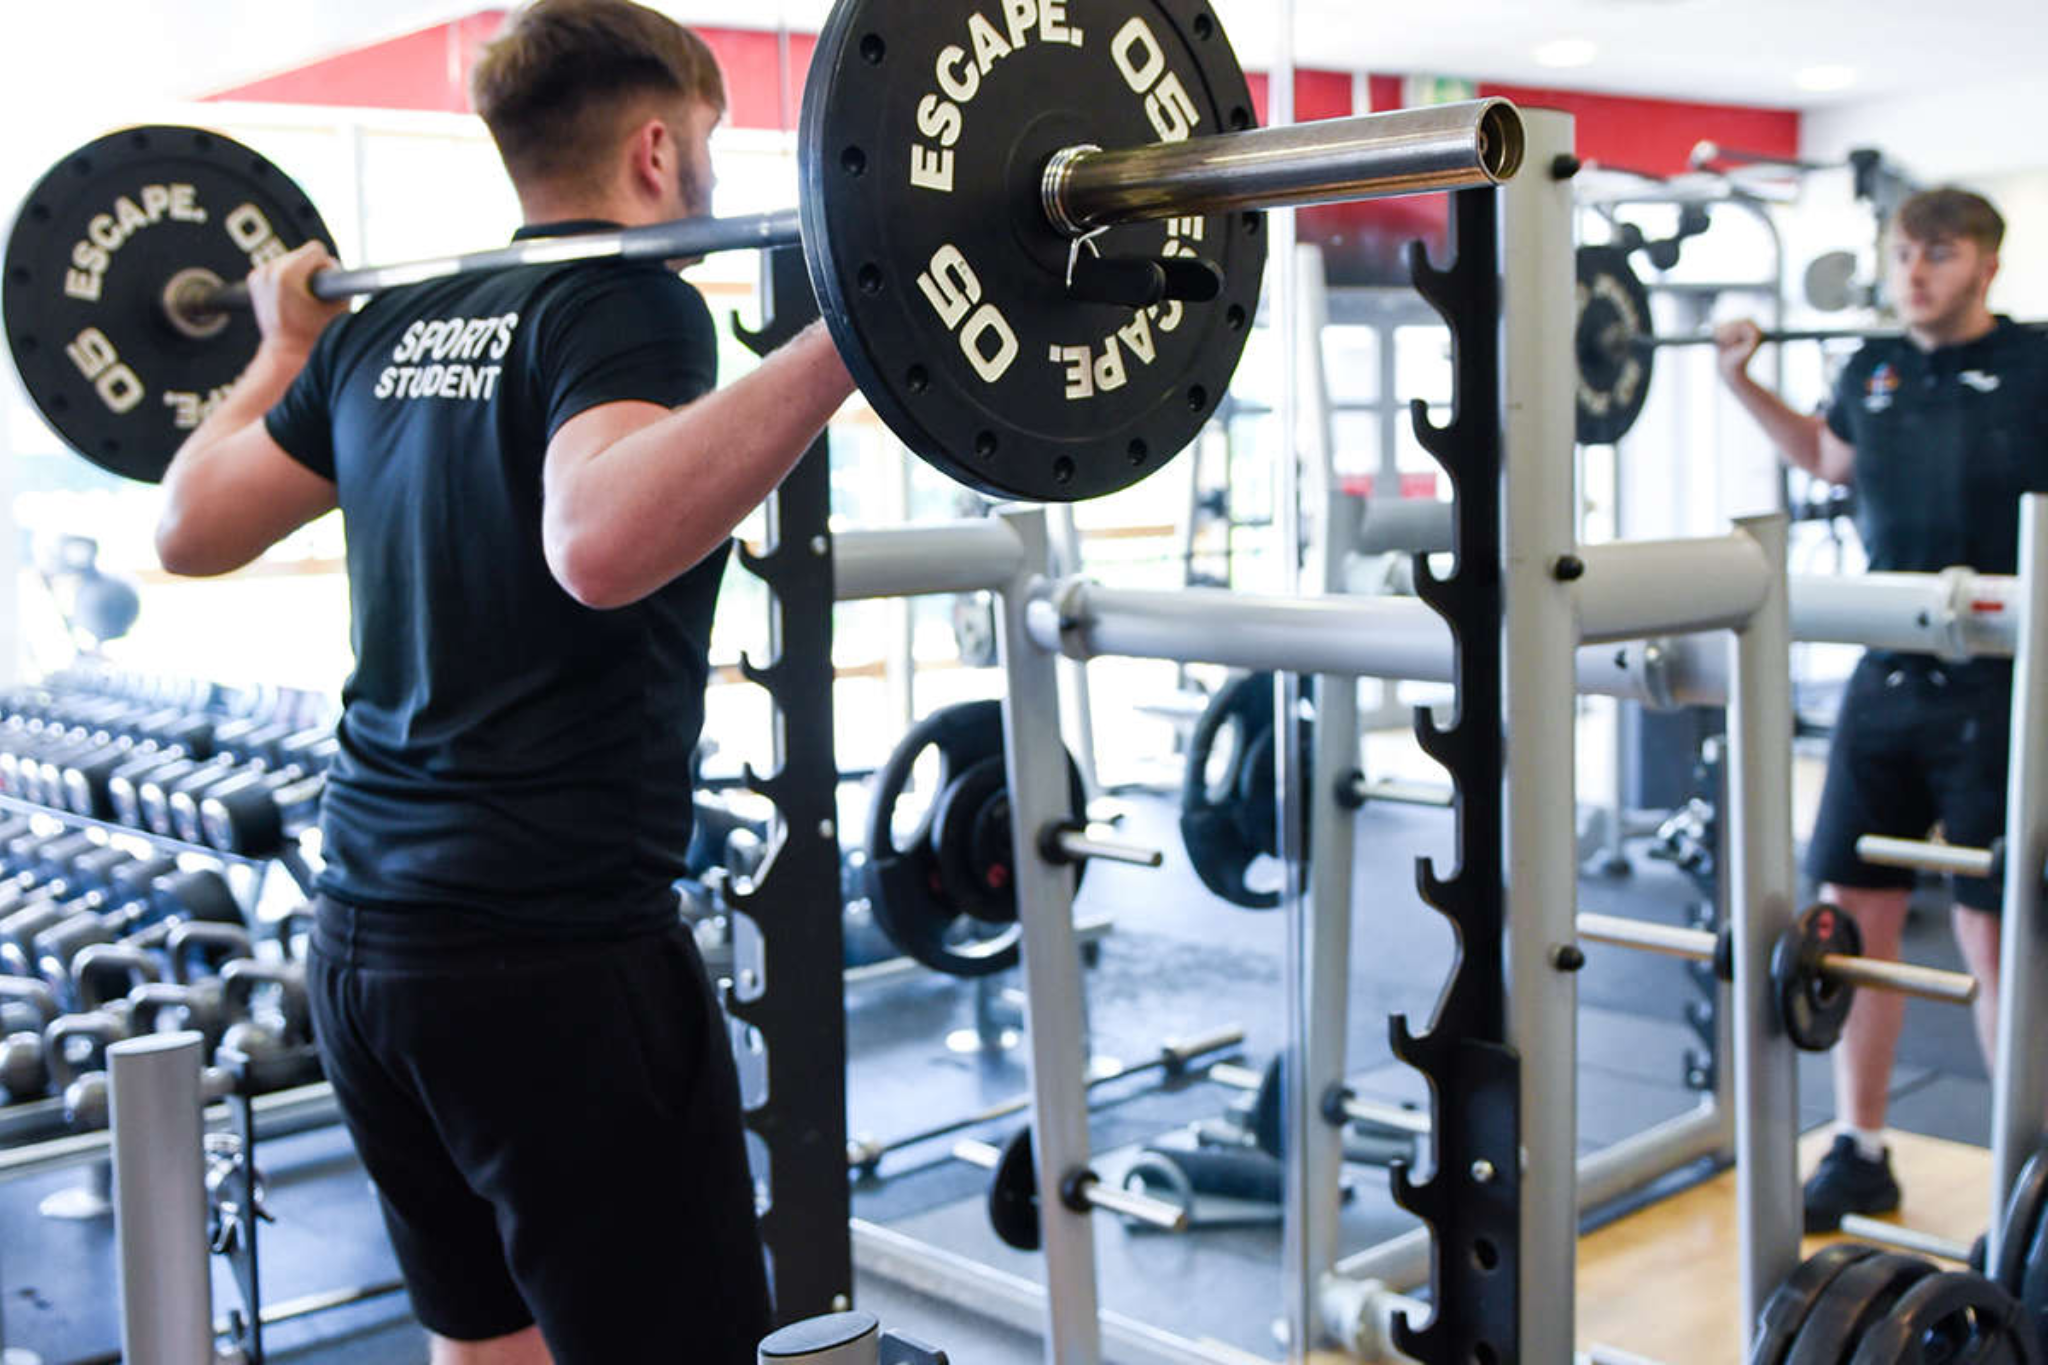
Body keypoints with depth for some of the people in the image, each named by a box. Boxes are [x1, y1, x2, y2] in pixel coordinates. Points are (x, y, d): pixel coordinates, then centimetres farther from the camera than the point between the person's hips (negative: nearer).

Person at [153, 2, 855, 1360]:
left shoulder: (394, 325, 11)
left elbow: (194, 525, 20)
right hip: (551, 955, -8)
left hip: (368, 944, 8)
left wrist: (286, 348, 35)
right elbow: (600, 541, -33)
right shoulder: (629, 305, -11)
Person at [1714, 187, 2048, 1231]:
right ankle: (1859, 1157, 22)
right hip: (1885, 677, 5)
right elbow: (1825, 456, 29)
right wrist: (1740, 382, 22)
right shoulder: (1873, 372, 8)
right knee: (1851, 914, 8)